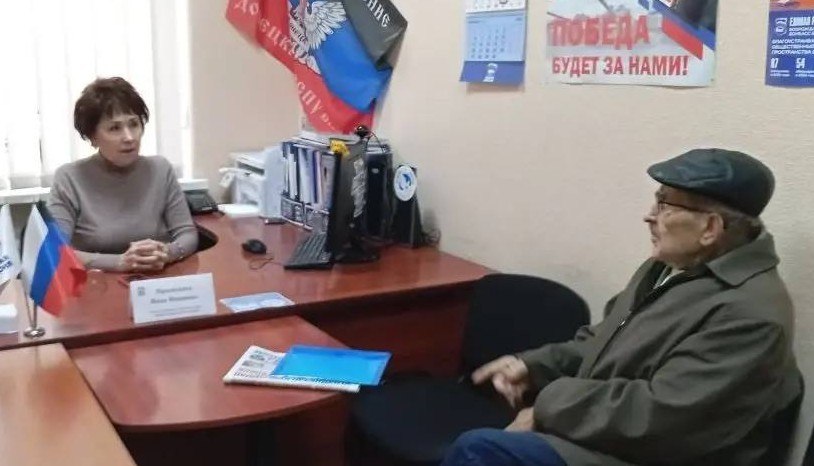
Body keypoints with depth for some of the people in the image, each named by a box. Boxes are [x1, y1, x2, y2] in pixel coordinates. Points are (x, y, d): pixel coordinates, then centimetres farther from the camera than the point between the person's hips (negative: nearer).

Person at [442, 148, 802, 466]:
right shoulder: (666, 268, 11)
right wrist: (533, 365, 3)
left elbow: (659, 416, -26)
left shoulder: (751, 314, -20)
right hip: (596, 433, 9)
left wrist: (550, 403, -17)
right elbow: (601, 343, 20)